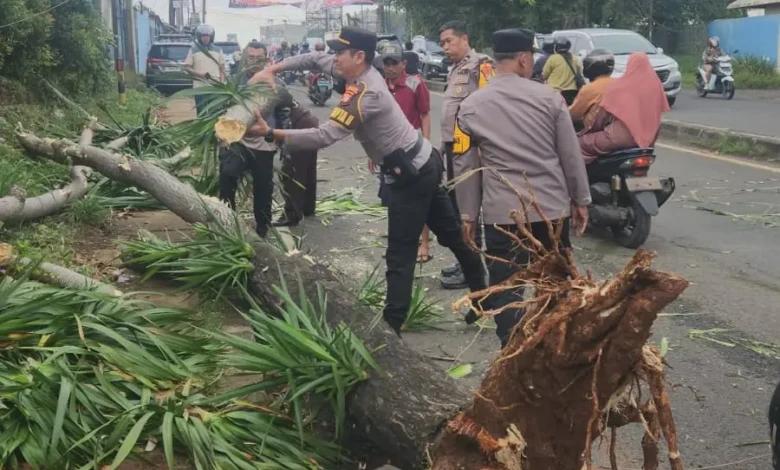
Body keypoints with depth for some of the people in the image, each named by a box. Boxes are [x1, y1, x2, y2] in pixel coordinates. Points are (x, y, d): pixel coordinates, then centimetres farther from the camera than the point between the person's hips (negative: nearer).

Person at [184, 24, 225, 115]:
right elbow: (187, 67, 2)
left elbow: (222, 69, 11)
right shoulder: (193, 50, 3)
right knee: (202, 113, 1)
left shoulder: (218, 50, 8)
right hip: (200, 87, -1)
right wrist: (201, 74, -12)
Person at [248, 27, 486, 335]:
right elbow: (314, 59, 13)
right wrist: (272, 69, 2)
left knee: (400, 256, -6)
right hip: (424, 162, 10)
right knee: (451, 233, 19)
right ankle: (483, 297, 33)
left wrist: (271, 133, -32)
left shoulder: (364, 95, -26)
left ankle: (392, 327, -3)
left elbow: (325, 137, -33)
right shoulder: (365, 72, 2)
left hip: (410, 175, -10)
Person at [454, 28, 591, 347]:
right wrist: (581, 200, 12)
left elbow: (465, 167, 1)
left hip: (502, 214, -1)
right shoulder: (549, 98, -3)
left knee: (506, 290, 5)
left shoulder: (471, 107, -2)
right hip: (552, 207, 2)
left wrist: (468, 214, 9)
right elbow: (571, 155, 1)